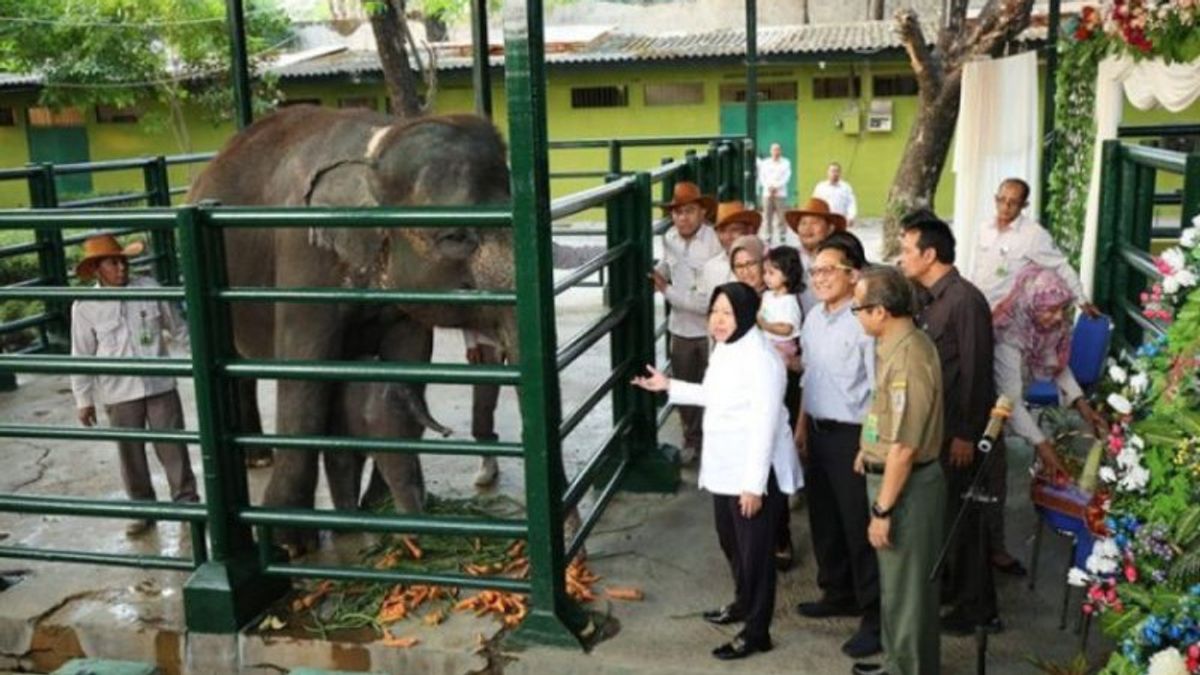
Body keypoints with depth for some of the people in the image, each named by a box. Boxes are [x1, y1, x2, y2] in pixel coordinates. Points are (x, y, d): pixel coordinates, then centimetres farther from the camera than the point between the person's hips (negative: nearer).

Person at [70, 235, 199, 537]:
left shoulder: (149, 288, -4)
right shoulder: (85, 306, -6)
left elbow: (178, 329, 7)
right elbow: (81, 356, 1)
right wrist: (84, 400, 3)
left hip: (159, 385, 0)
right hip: (119, 393, 0)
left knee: (172, 447, 5)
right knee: (131, 453, 10)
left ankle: (186, 501, 19)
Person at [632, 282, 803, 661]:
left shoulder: (761, 359, -23)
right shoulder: (724, 348, 7)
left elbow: (765, 425, -24)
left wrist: (754, 484, -23)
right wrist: (670, 387, 21)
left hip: (755, 472, -10)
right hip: (725, 468, 10)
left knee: (754, 550, 4)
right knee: (730, 541, 24)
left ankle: (756, 632, 18)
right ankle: (743, 603, 46)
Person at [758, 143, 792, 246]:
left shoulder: (786, 163, 7)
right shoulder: (765, 163, 14)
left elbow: (786, 177, -1)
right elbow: (762, 176, 8)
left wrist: (776, 187, -12)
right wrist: (769, 187, -8)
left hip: (780, 193, -2)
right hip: (767, 193, 2)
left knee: (781, 217, -8)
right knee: (768, 217, -1)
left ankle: (781, 238, -6)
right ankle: (769, 238, 3)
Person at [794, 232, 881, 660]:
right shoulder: (813, 318, 8)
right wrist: (801, 425, 18)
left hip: (851, 435, -8)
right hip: (818, 431, 8)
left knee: (859, 527, 1)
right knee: (823, 519, 20)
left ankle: (875, 616, 15)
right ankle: (837, 594, 39)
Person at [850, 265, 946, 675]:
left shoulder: (907, 359, -27)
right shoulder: (897, 343, 4)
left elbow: (904, 447, -27)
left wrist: (882, 510, -22)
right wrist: (870, 448, 22)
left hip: (907, 485, -10)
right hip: (892, 474, 10)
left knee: (907, 586, 6)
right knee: (895, 580, 22)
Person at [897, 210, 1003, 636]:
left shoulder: (965, 301, -18)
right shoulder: (928, 299, 8)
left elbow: (976, 372, -19)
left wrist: (966, 434, -19)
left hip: (958, 430, -8)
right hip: (933, 426, 8)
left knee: (962, 518, 2)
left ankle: (976, 607, 15)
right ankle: (950, 587, 32)